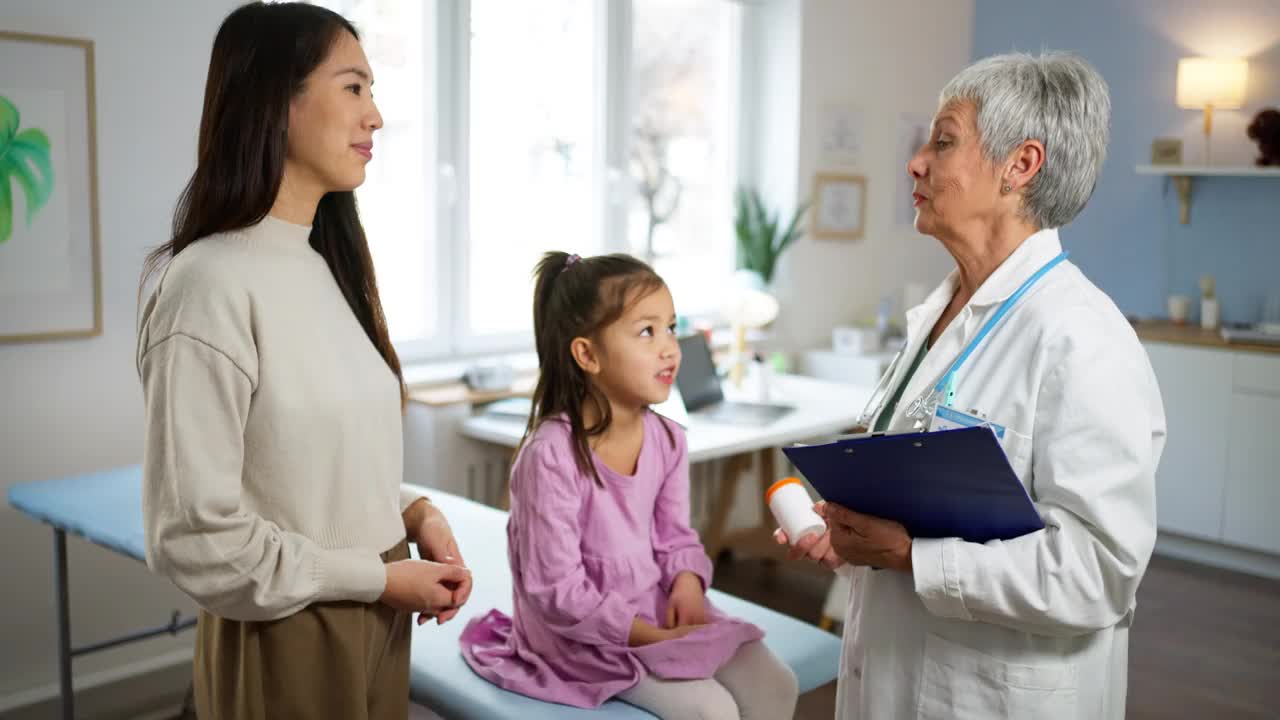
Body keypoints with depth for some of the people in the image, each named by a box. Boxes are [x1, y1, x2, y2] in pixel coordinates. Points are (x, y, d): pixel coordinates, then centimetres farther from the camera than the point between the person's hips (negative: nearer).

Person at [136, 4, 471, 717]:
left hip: (379, 624, 7)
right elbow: (193, 534, -21)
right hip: (287, 639, -7)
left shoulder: (328, 267, 5)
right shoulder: (213, 283, -20)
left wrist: (415, 511, -2)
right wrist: (380, 577, -15)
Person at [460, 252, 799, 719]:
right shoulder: (552, 454, -25)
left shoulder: (666, 439, -2)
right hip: (583, 632, -7)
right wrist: (652, 638, -21)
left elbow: (674, 536, 9)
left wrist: (687, 581, -13)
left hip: (657, 606, 7)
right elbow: (557, 590, -22)